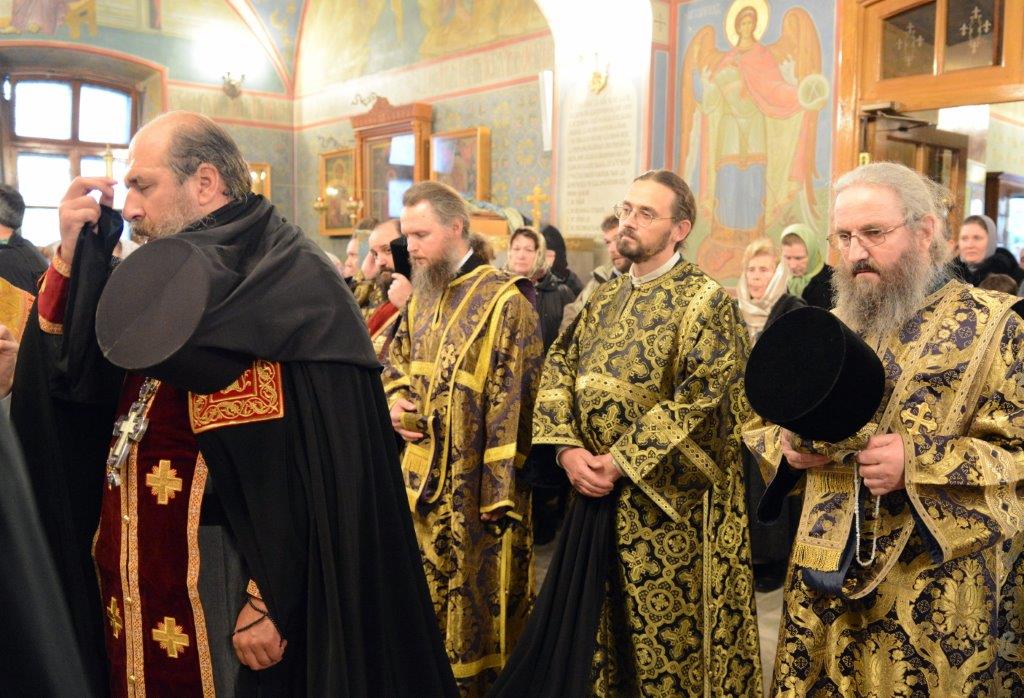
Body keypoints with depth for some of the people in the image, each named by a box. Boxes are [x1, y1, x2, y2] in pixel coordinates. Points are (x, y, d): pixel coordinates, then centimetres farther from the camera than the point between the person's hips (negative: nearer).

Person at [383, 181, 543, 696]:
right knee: (429, 595, 18)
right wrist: (394, 403, 1)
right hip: (424, 480, 7)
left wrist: (501, 495, -18)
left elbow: (510, 407, -17)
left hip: (475, 488, -7)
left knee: (479, 597, 6)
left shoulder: (503, 301, -14)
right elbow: (396, 362, 23)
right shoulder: (421, 298, 9)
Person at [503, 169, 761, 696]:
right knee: (597, 633, 17)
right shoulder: (604, 298, 11)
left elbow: (698, 399, -20)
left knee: (665, 635, 8)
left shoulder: (707, 301, -10)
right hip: (596, 495, 6)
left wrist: (623, 462, -19)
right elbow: (558, 369, 6)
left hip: (668, 501, -6)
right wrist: (568, 449, -9)